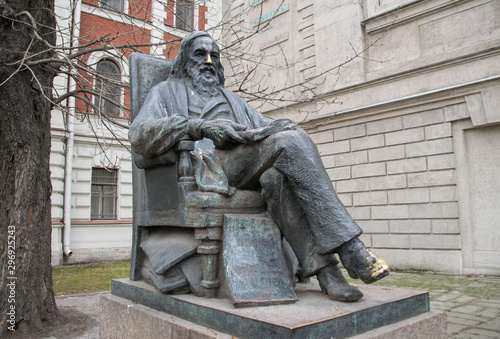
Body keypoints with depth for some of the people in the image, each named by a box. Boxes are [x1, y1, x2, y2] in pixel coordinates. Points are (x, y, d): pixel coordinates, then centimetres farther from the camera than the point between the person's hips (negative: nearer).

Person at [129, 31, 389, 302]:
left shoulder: (231, 98, 36)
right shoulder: (166, 92, 22)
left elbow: (266, 128, 21)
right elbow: (139, 135, -1)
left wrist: (284, 127, -7)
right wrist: (199, 126, -18)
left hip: (250, 173, 5)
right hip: (206, 166, -4)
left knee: (276, 176, -33)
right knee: (287, 142, -28)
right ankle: (349, 247, -32)